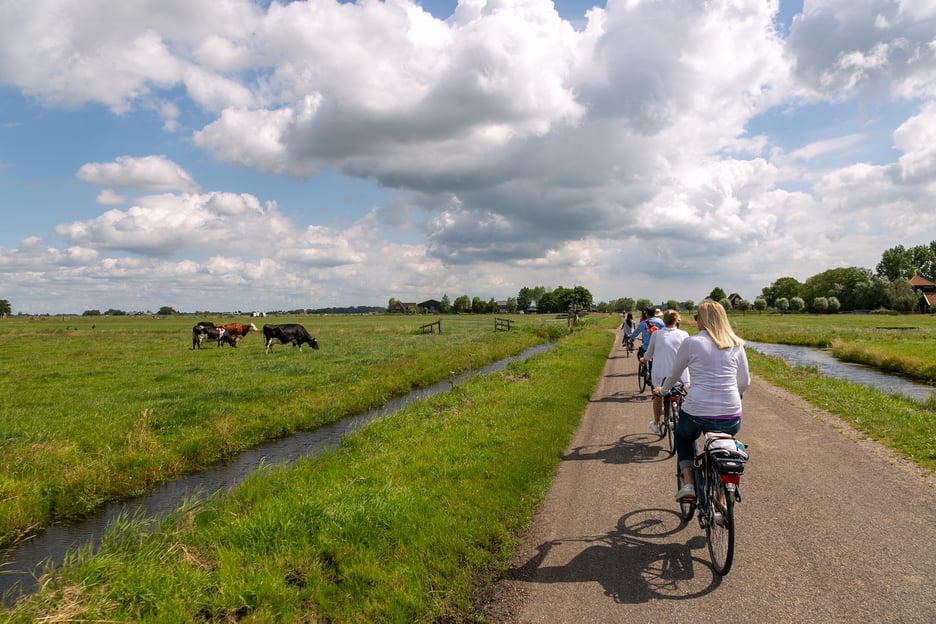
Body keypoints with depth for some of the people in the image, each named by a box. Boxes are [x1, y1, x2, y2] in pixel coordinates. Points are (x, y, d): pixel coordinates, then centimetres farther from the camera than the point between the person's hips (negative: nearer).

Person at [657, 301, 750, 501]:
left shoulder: (691, 342, -2)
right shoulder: (736, 345, 6)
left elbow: (673, 375, 11)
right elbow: (745, 382, 13)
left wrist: (663, 390, 31)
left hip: (696, 413, -3)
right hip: (731, 418, 3)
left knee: (683, 437, 29)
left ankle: (688, 483, 12)